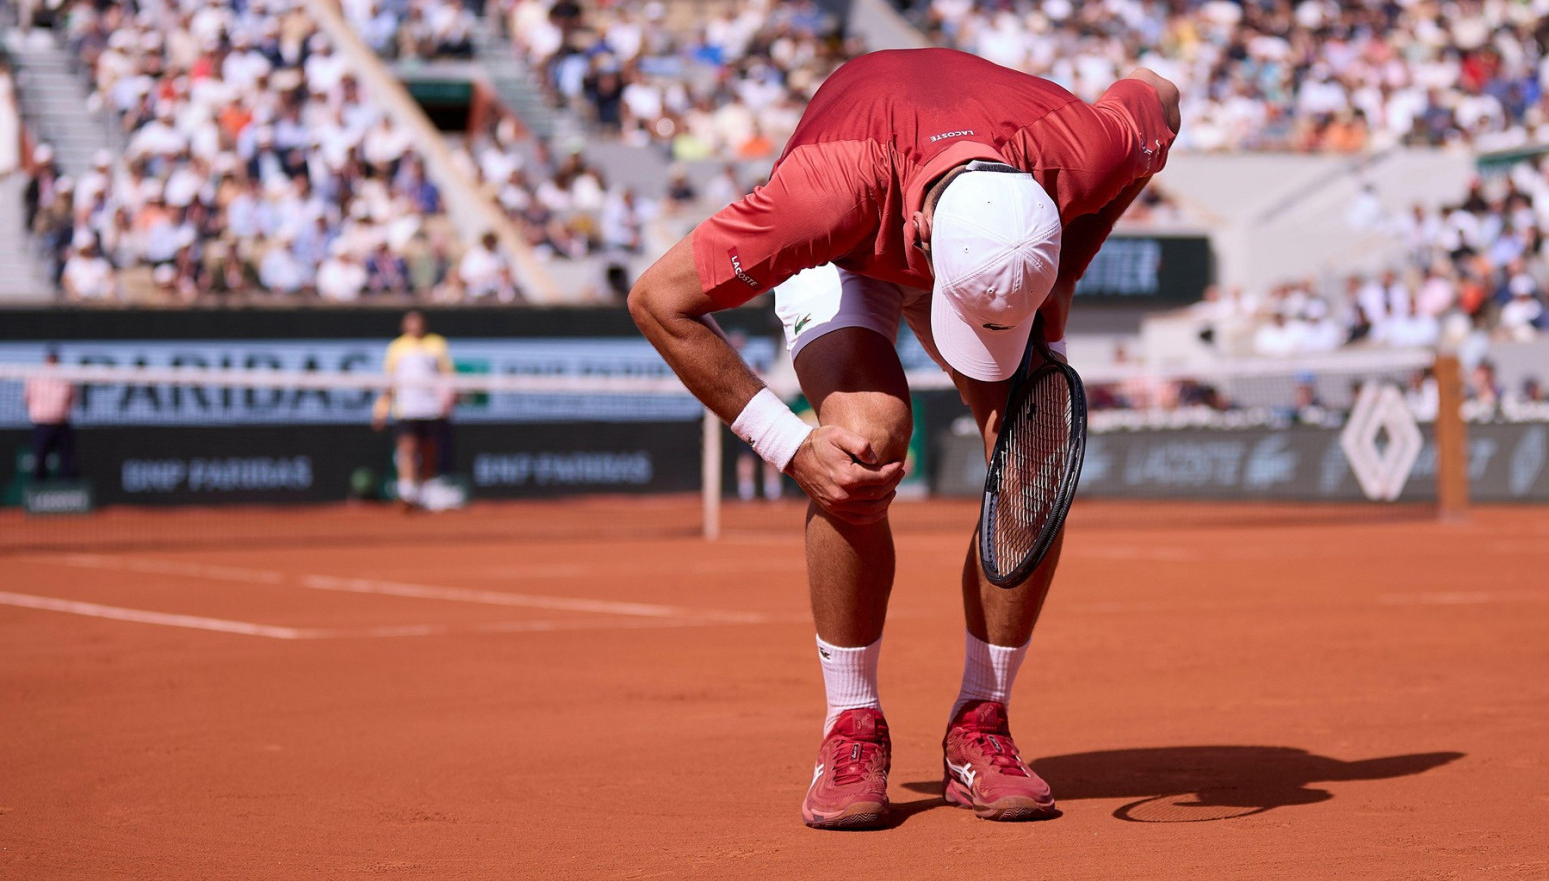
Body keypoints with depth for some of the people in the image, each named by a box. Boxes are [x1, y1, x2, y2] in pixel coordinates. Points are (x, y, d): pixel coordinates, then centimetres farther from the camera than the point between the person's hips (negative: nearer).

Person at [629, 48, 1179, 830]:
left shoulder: (1077, 154, -39)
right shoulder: (833, 192, -46)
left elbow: (1157, 97, -11)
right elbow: (659, 301, -34)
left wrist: (1062, 280, -15)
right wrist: (788, 447, -34)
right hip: (845, 258, -2)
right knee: (865, 437, -30)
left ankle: (980, 728, -5)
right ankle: (853, 730, -13)